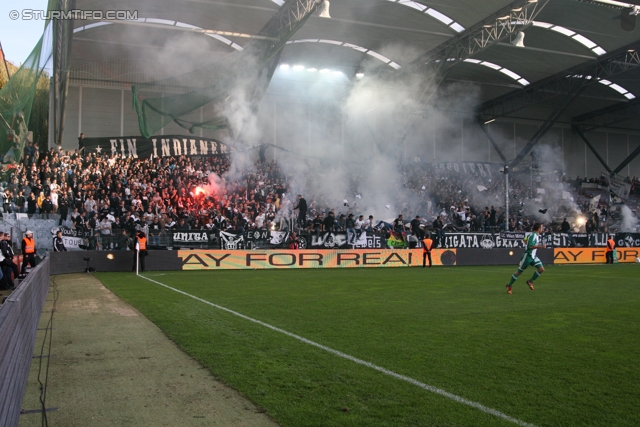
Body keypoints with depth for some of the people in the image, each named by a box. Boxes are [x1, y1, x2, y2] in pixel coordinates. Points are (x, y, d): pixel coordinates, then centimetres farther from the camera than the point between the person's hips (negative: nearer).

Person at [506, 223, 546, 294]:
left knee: (541, 269, -4)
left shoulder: (537, 235, 11)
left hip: (533, 256, 9)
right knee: (519, 272, 0)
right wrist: (540, 246, -25)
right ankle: (509, 286, 14)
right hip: (527, 256, -9)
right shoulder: (533, 235, -18)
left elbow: (525, 240, 23)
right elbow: (531, 246, -28)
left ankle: (530, 281, 12)